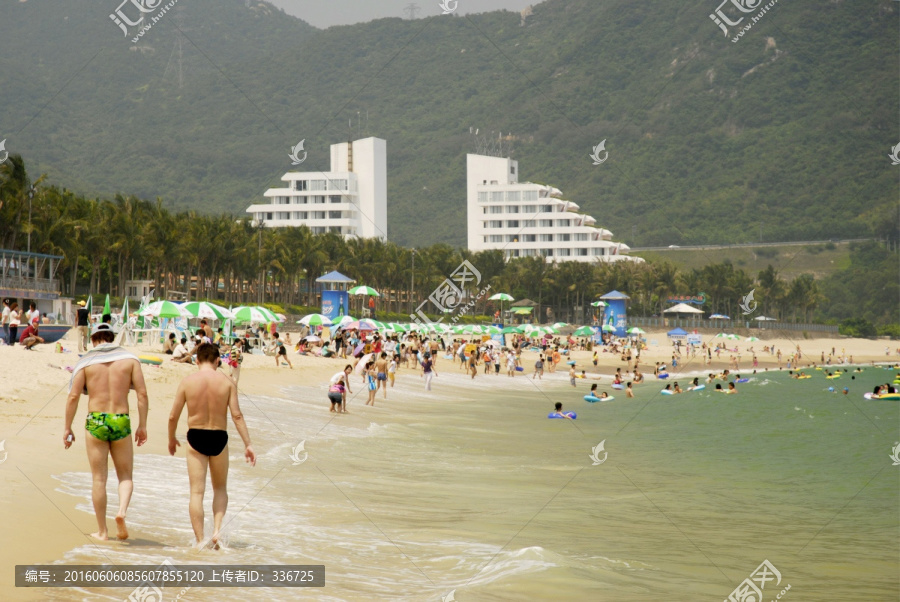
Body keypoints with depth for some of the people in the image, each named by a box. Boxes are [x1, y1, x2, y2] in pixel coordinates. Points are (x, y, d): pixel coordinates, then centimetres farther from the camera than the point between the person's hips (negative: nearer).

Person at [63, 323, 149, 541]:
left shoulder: (86, 361, 2)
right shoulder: (129, 359, 5)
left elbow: (73, 396, -3)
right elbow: (142, 393, -1)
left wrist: (67, 428, 4)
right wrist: (142, 425, 5)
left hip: (95, 422, 0)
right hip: (121, 423, 0)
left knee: (99, 479, 7)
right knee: (125, 476, 14)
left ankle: (102, 531, 10)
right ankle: (122, 511, -14)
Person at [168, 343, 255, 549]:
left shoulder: (187, 382, -3)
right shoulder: (227, 382, -4)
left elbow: (173, 416, -1)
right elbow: (236, 415, -8)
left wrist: (171, 439, 16)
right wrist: (248, 444, -5)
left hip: (195, 438, 0)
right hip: (219, 438, 1)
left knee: (197, 492, 5)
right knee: (220, 489, 19)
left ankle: (200, 540, 2)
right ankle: (217, 529, 0)